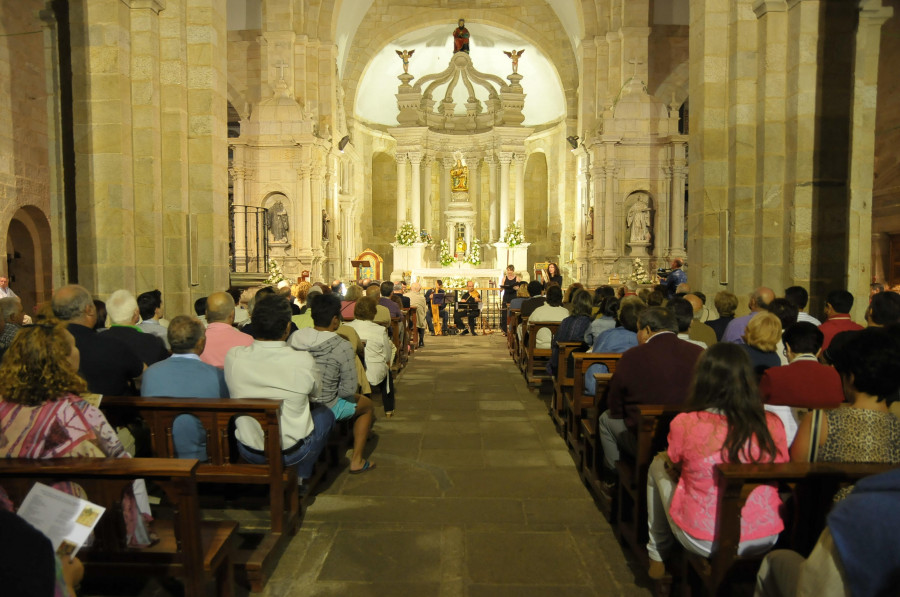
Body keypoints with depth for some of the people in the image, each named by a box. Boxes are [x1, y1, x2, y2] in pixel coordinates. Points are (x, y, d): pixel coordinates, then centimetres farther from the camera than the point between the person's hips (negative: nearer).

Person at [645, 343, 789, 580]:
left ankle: (657, 556, 37)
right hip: (766, 541, 4)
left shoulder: (685, 424, -20)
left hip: (703, 542, -3)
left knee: (658, 465, 22)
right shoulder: (772, 425, -12)